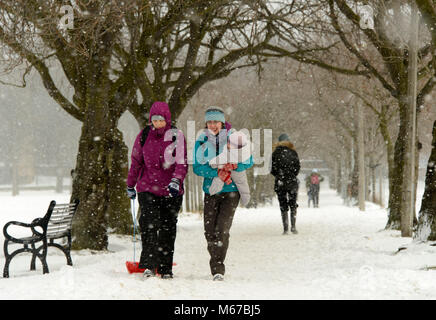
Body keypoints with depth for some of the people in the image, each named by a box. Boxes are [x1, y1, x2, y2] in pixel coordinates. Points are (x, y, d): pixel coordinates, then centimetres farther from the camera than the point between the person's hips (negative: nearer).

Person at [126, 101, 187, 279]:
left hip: (171, 191, 0)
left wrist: (176, 180, -24)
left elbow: (182, 163, -7)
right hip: (147, 188, 0)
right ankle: (149, 265, -18)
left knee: (168, 229, 5)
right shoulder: (144, 136, 5)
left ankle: (165, 268, 15)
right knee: (149, 224, -16)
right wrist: (130, 185, 21)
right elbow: (136, 162, 15)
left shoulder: (176, 136, 0)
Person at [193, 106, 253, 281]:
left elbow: (248, 161, -2)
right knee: (210, 231, 0)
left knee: (222, 230, -14)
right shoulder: (201, 141, 5)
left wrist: (232, 166, -21)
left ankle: (218, 269, -11)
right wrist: (217, 172, -18)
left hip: (231, 190, -2)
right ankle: (216, 267, 18)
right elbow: (197, 167, -2)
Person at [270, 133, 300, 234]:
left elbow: (272, 169, -1)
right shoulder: (293, 152, 1)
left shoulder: (275, 152, 0)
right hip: (292, 182, 0)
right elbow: (297, 167, 1)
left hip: (280, 183, 0)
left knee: (283, 207, 5)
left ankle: (285, 228, -1)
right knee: (293, 205, 8)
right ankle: (293, 227, -5)